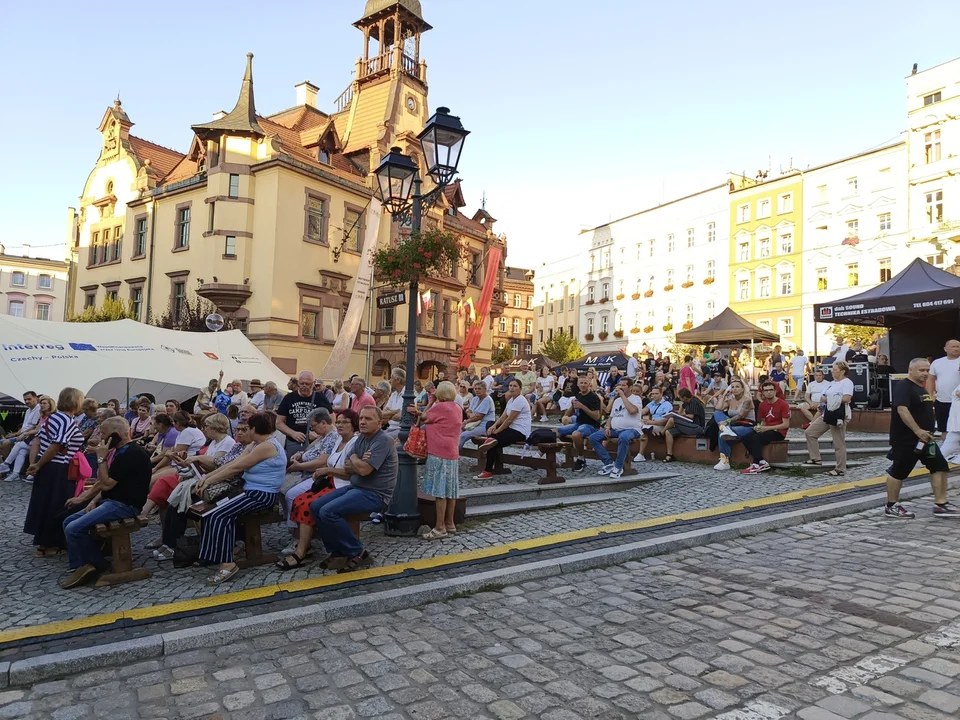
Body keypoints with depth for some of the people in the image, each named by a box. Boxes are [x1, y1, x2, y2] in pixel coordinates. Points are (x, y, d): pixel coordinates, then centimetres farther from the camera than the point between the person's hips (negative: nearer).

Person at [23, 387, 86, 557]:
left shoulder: (52, 417, 10)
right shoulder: (69, 421, -18)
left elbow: (38, 440, 7)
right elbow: (55, 447, -22)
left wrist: (34, 463, 3)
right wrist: (38, 465, -12)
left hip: (46, 467, 9)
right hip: (58, 470, -9)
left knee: (44, 502, 19)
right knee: (55, 506, 2)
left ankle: (44, 540, 32)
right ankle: (47, 545, 12)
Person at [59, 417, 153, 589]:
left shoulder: (130, 454, -19)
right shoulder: (123, 451, 16)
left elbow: (107, 484, -19)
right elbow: (107, 483, 20)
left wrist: (101, 458, -11)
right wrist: (93, 501, 6)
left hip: (124, 505, -11)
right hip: (112, 501, 11)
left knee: (74, 528, -18)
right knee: (68, 522, 7)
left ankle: (99, 563, 0)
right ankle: (81, 566, 2)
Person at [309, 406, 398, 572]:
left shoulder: (383, 441, -18)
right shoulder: (362, 438, 10)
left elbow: (364, 470, -25)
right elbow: (347, 467, 9)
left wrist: (354, 459, -3)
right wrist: (360, 463, -14)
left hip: (374, 494, -9)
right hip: (355, 487, 10)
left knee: (328, 512, -23)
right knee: (315, 507, 1)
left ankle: (358, 553, -7)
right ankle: (337, 551, 10)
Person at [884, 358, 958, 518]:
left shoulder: (922, 388, 15)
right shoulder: (904, 386, -16)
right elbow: (902, 409, -28)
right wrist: (918, 430, -28)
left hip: (924, 438, 10)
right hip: (906, 439, -10)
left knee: (940, 467, 8)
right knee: (898, 472, -1)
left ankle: (940, 505, 15)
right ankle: (891, 507, 9)